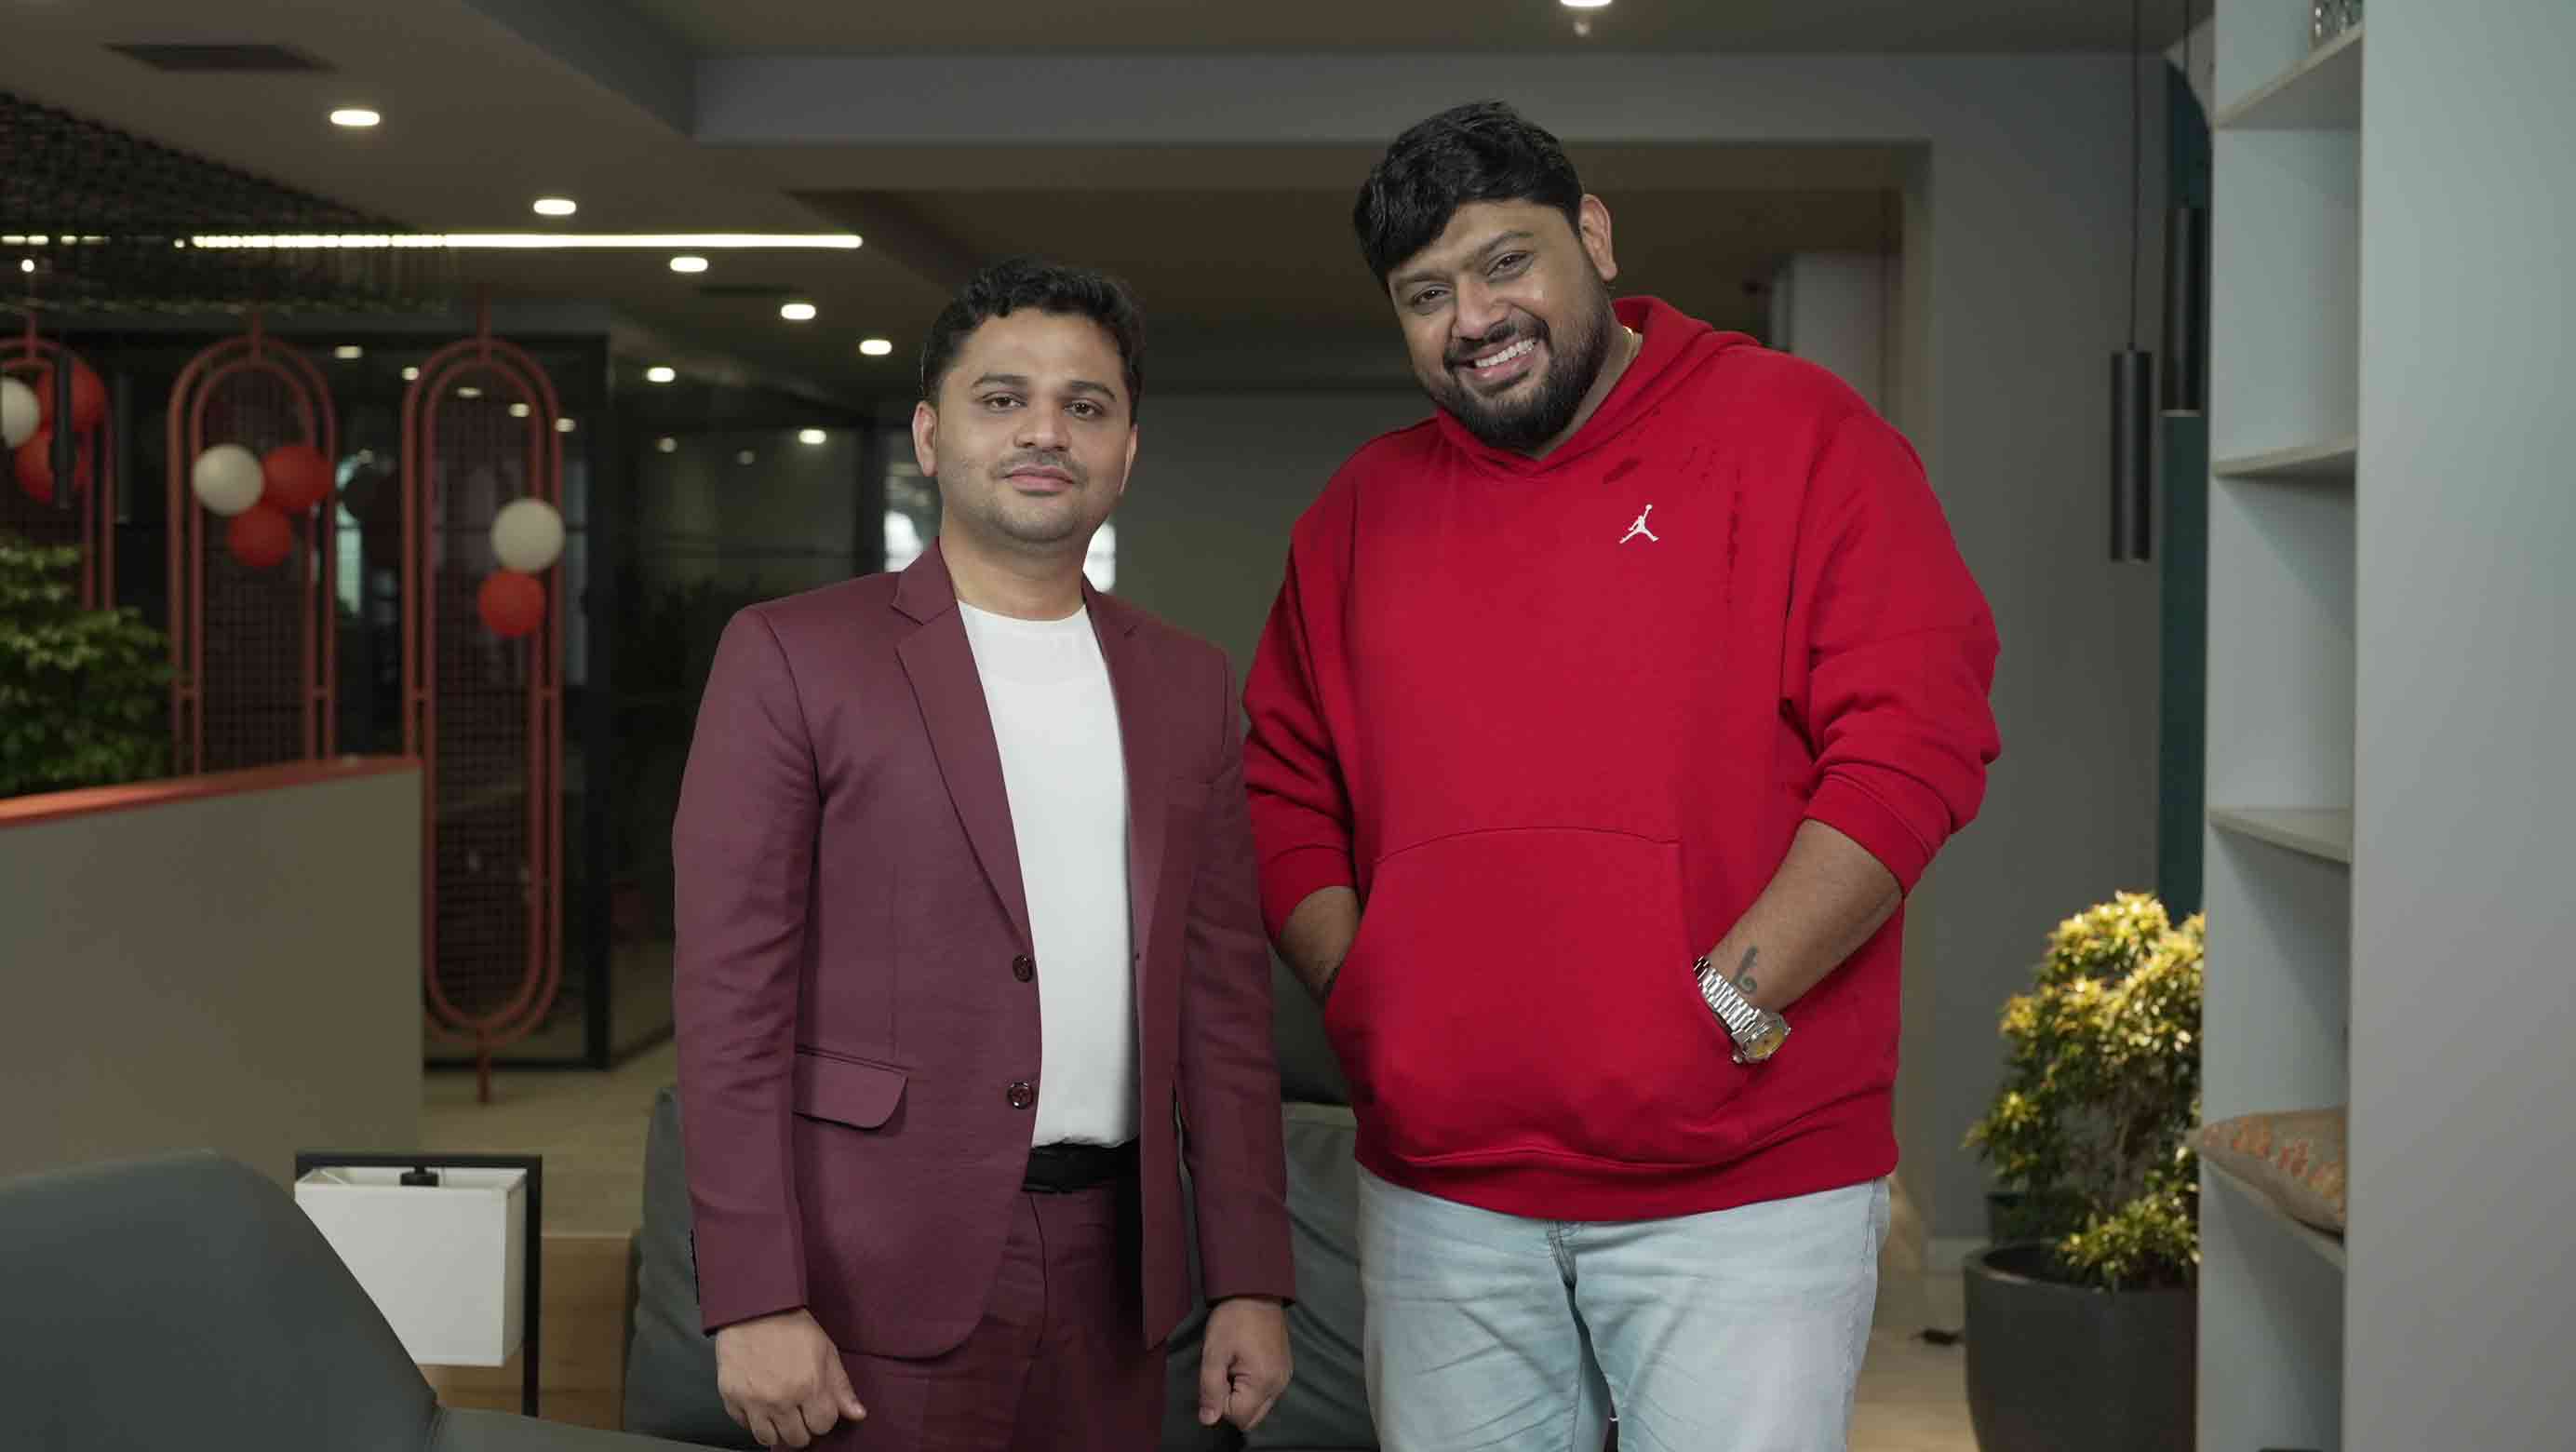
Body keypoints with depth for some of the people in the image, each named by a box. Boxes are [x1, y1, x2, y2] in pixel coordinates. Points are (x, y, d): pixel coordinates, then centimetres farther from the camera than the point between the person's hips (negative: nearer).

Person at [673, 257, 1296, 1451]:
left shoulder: (1185, 684, 11)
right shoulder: (792, 657, -2)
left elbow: (1223, 997, 10)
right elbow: (732, 994, -7)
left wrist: (1250, 1279, 6)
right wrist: (755, 1302, -12)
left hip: (1112, 1271, 4)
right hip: (880, 1276, -4)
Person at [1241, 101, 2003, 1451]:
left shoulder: (1794, 431, -1)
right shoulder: (1362, 507, 13)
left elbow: (1913, 740, -9)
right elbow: (1283, 792, 17)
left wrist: (1727, 1006, -14)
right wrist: (1360, 999, 1)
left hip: (1746, 1187, -4)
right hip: (1437, 1193, 4)